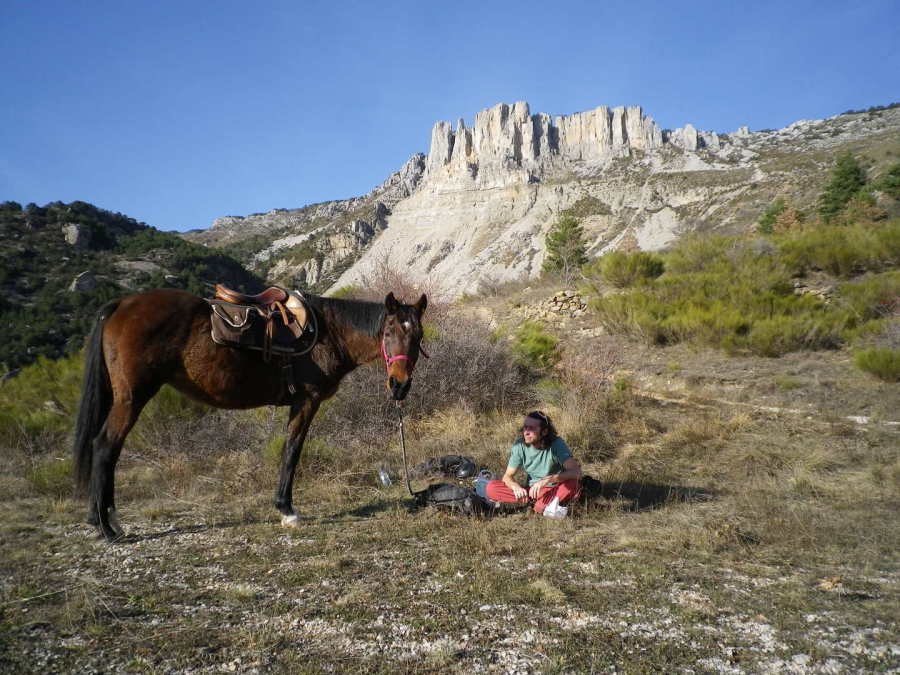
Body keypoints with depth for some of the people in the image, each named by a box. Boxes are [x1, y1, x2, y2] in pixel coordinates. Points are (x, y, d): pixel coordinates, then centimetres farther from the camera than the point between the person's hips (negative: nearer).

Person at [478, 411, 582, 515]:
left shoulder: (556, 444, -17)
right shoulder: (520, 445, -8)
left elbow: (576, 471, -28)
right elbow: (508, 476, -3)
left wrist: (546, 480, -38)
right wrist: (516, 487, -27)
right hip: (532, 490, 4)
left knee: (574, 482, -36)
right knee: (491, 488, -19)